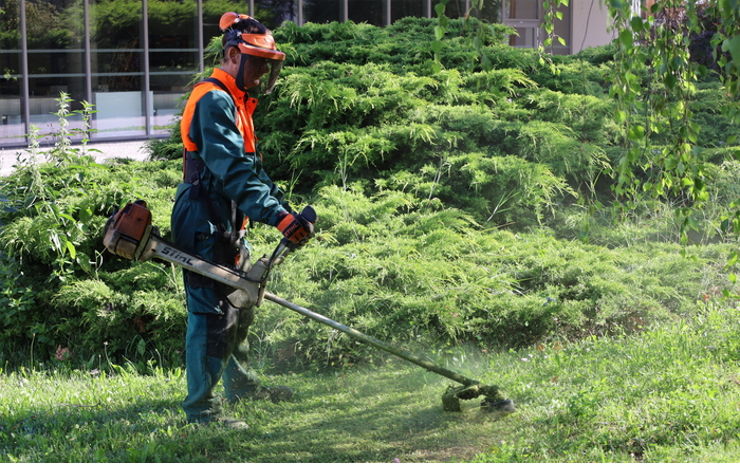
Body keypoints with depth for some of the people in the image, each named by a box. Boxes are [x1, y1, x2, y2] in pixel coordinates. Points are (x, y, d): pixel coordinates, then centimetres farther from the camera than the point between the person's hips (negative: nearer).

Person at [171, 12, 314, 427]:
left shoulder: (237, 103, 18)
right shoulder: (214, 101, -16)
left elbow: (252, 169, 18)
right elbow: (233, 171, -27)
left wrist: (289, 210, 5)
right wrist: (279, 216, -34)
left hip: (227, 225, 11)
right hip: (205, 224, -11)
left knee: (241, 305, 21)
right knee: (213, 313, -9)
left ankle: (240, 382, 37)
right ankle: (201, 407, -5)